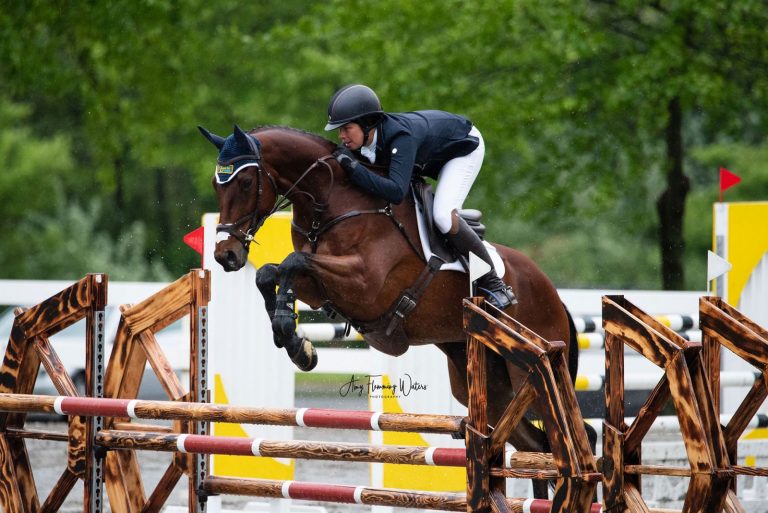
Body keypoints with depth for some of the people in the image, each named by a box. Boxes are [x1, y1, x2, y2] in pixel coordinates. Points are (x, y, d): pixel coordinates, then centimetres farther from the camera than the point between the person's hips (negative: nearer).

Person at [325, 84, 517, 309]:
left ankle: (492, 284, -12)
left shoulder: (400, 136, -44)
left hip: (464, 145, -8)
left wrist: (353, 168, -55)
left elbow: (396, 191, -54)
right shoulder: (359, 141, -22)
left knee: (443, 216, -26)